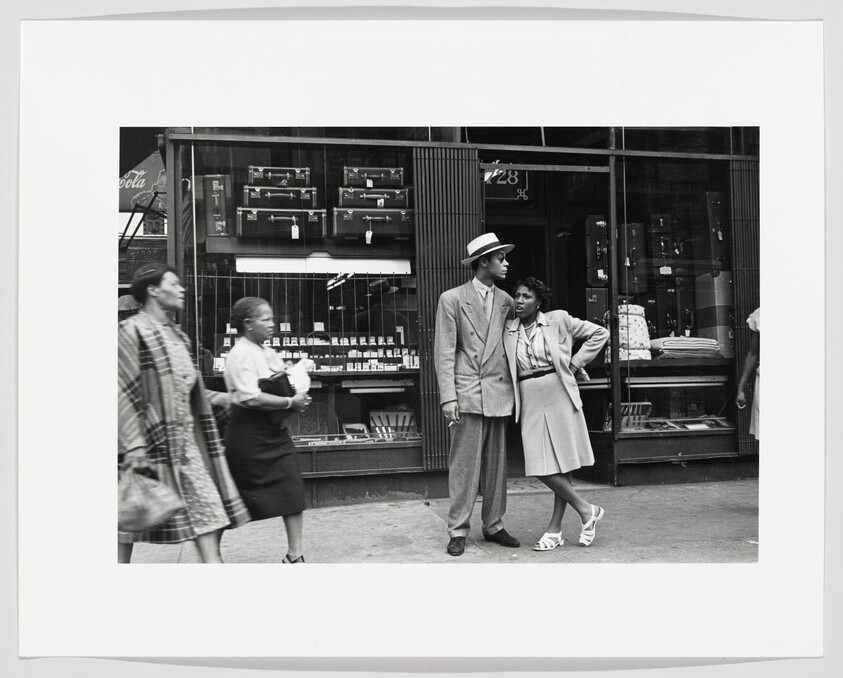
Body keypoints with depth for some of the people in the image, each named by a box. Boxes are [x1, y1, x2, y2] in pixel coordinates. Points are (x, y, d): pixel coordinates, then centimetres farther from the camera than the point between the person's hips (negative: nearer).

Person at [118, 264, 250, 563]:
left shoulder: (177, 335, 15)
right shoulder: (130, 331, -10)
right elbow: (123, 390, -16)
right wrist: (132, 446, -21)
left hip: (183, 438, 8)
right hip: (149, 438, -7)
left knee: (204, 505, 1)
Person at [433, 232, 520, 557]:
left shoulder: (505, 300, 12)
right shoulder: (452, 299, -1)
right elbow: (444, 352, -5)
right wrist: (448, 397, -13)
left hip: (499, 393, 5)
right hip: (468, 393, -5)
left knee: (497, 463, 9)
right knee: (464, 463, -3)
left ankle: (493, 525, 20)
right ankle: (458, 530, 6)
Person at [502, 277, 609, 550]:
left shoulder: (558, 320, 0)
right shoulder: (508, 331, 8)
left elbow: (600, 333, 5)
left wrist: (575, 363, 0)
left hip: (559, 395, -3)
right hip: (530, 402, 3)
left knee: (563, 464, 0)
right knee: (541, 467, -4)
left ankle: (555, 529, 12)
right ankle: (586, 510, 13)